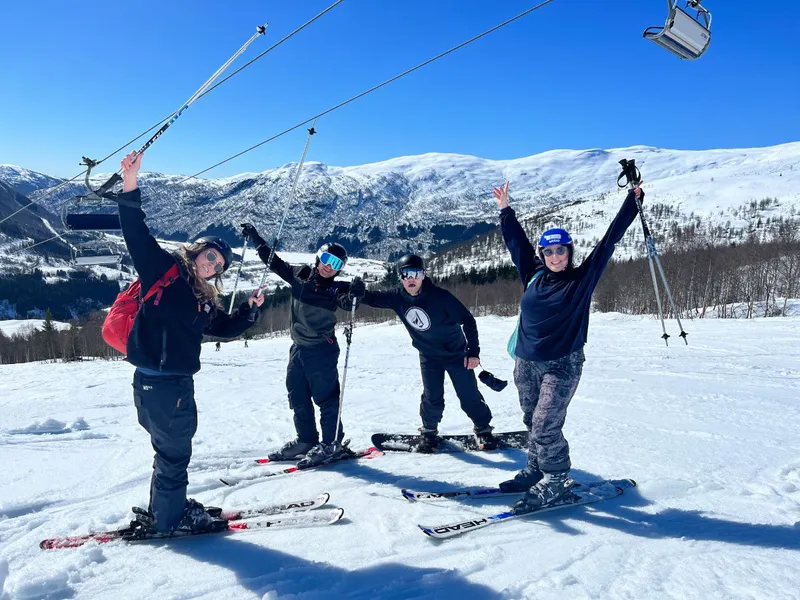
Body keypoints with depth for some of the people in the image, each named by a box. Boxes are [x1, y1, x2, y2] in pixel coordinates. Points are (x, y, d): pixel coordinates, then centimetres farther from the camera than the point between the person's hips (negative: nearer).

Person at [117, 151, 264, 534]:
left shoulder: (205, 302, 15)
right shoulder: (163, 268, -6)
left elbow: (227, 329, 24)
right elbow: (137, 237, -18)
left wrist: (249, 309, 9)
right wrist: (130, 189, -29)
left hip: (178, 382, 9)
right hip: (155, 381, -8)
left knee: (174, 449, 20)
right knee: (174, 452, 3)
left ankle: (165, 510, 38)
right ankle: (168, 518, 21)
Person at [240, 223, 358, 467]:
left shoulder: (336, 289, -8)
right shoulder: (300, 275, 4)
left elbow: (346, 302, -26)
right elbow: (275, 262, 14)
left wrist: (354, 293, -47)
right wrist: (255, 238, 14)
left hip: (322, 350, -6)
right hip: (298, 347, 6)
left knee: (326, 396, -3)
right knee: (298, 397, 13)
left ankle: (332, 444, 6)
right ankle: (306, 440, 26)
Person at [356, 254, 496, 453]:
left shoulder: (440, 296, -26)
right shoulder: (398, 297, -13)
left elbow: (467, 320, -18)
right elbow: (375, 298, -7)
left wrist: (473, 351, -17)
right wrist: (360, 293, -31)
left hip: (456, 353, -3)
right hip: (429, 356, 3)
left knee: (469, 396, 3)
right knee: (432, 398, 0)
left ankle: (483, 430, 24)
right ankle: (429, 433, 24)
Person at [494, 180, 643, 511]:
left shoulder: (582, 279, -3)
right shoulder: (534, 276, 6)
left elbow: (609, 240, -3)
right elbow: (516, 241, 15)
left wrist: (633, 200, -2)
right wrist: (505, 209, 19)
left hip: (562, 366, -5)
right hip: (527, 363, 5)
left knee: (545, 426, -9)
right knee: (533, 422, 13)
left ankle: (555, 481, 8)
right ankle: (536, 471, 29)